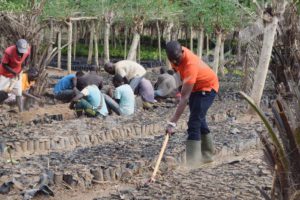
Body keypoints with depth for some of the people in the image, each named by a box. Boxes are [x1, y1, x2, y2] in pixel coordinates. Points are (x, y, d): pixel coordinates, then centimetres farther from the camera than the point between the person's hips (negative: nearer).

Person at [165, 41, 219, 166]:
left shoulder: (190, 65, -40)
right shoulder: (176, 55, -18)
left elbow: (184, 97, -41)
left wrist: (173, 122, -43)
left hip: (207, 87, -9)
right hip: (195, 87, 9)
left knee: (194, 124, -19)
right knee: (199, 120, 19)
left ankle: (191, 164, -22)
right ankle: (207, 155, 35)